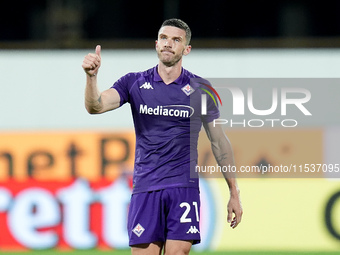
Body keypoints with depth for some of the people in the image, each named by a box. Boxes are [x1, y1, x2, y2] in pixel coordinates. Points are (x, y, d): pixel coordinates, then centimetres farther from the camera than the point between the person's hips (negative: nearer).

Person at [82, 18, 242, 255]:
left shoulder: (200, 89, 5)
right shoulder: (134, 83, 6)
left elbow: (219, 140, 11)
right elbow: (95, 106, -7)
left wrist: (234, 193, 11)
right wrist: (91, 76, -28)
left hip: (184, 187, -1)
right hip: (145, 188, 1)